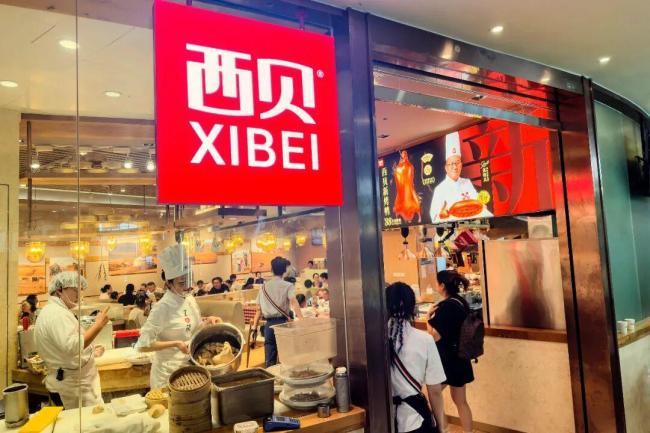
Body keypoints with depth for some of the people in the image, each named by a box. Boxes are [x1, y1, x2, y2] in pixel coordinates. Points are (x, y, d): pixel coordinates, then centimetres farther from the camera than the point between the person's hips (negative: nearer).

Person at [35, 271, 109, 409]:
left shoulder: (55, 311, 15)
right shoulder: (57, 313, -19)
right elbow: (73, 346, -32)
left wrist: (90, 352, 20)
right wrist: (98, 325, -27)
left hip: (71, 382, 11)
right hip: (74, 386, -11)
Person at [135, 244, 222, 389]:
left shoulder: (190, 299, -1)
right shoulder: (163, 307, -22)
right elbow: (142, 345, -21)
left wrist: (208, 320, -5)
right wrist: (175, 344, -24)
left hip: (191, 366, 7)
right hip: (169, 371, -6)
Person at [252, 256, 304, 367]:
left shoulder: (264, 286, 12)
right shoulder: (288, 286, -1)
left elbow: (259, 309, 11)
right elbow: (294, 303, -16)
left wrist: (255, 325, 18)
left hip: (269, 323, 3)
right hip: (282, 322, -3)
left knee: (270, 358, 8)